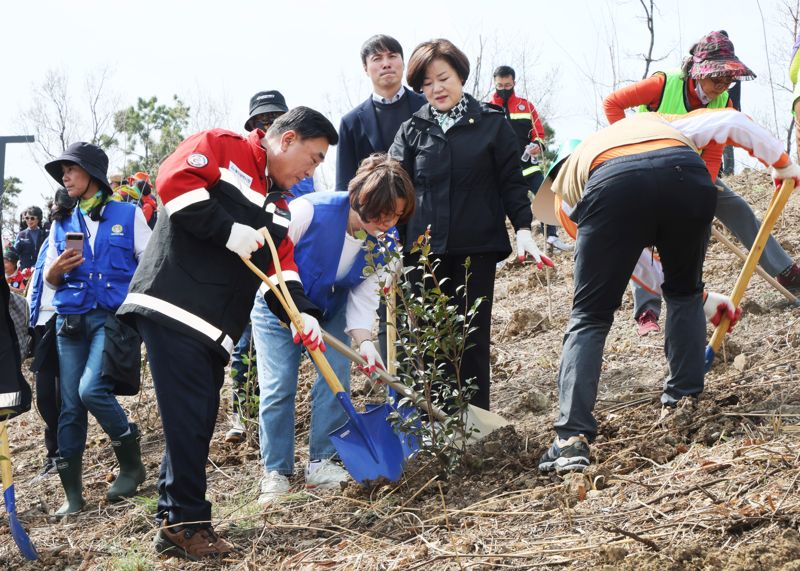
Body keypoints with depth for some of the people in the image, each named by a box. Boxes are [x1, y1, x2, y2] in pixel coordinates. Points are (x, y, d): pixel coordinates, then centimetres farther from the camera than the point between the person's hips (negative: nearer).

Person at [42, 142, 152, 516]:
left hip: (115, 316, -4)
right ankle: (72, 493, 7)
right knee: (70, 405, 0)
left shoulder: (128, 215, 4)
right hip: (71, 320, 4)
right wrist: (58, 268, -8)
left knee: (91, 388, -22)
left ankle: (131, 463, -1)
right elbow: (49, 279, 16)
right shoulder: (62, 224, 14)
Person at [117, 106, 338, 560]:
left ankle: (175, 522, 18)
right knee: (188, 420, -8)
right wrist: (227, 229, -18)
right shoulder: (222, 148, -2)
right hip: (173, 309, -9)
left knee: (196, 424, 10)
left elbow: (284, 266, 15)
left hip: (214, 329, 9)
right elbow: (174, 179, -17)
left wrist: (303, 313, -2)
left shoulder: (278, 209, 22)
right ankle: (188, 522, 0)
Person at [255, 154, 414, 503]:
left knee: (336, 380, -6)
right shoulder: (309, 212, -35)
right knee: (278, 386, -8)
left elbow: (366, 292, -14)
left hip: (331, 310, 4)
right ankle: (275, 473, 2)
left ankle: (322, 464, 6)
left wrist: (363, 340, -29)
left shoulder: (382, 238, -18)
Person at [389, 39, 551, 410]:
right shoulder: (412, 131, 8)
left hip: (477, 247, -1)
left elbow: (512, 182, 6)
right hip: (425, 248, 1)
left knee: (473, 335, 3)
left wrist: (523, 229, -5)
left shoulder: (492, 124, 5)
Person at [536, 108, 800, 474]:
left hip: (612, 189, -1)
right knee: (684, 293, 28)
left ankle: (572, 439, -3)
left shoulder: (568, 174, 41)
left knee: (589, 317, 9)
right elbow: (731, 121, 30)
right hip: (686, 176, 1)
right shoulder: (654, 122, 46)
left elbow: (629, 258, 42)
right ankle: (683, 402, 26)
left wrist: (701, 298, 49)